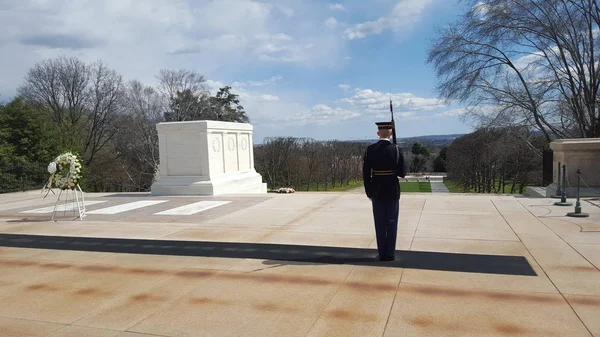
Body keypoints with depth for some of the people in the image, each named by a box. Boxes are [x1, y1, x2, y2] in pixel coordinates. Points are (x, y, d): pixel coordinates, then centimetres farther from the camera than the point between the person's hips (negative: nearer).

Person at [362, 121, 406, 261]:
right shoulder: (396, 149, -8)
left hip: (377, 191, 1)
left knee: (380, 224, 8)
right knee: (391, 223, 9)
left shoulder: (370, 149, -5)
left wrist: (368, 192, 6)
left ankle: (382, 253, 13)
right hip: (392, 191, -1)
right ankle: (390, 254, 13)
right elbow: (402, 173, -8)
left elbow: (366, 173, -4)